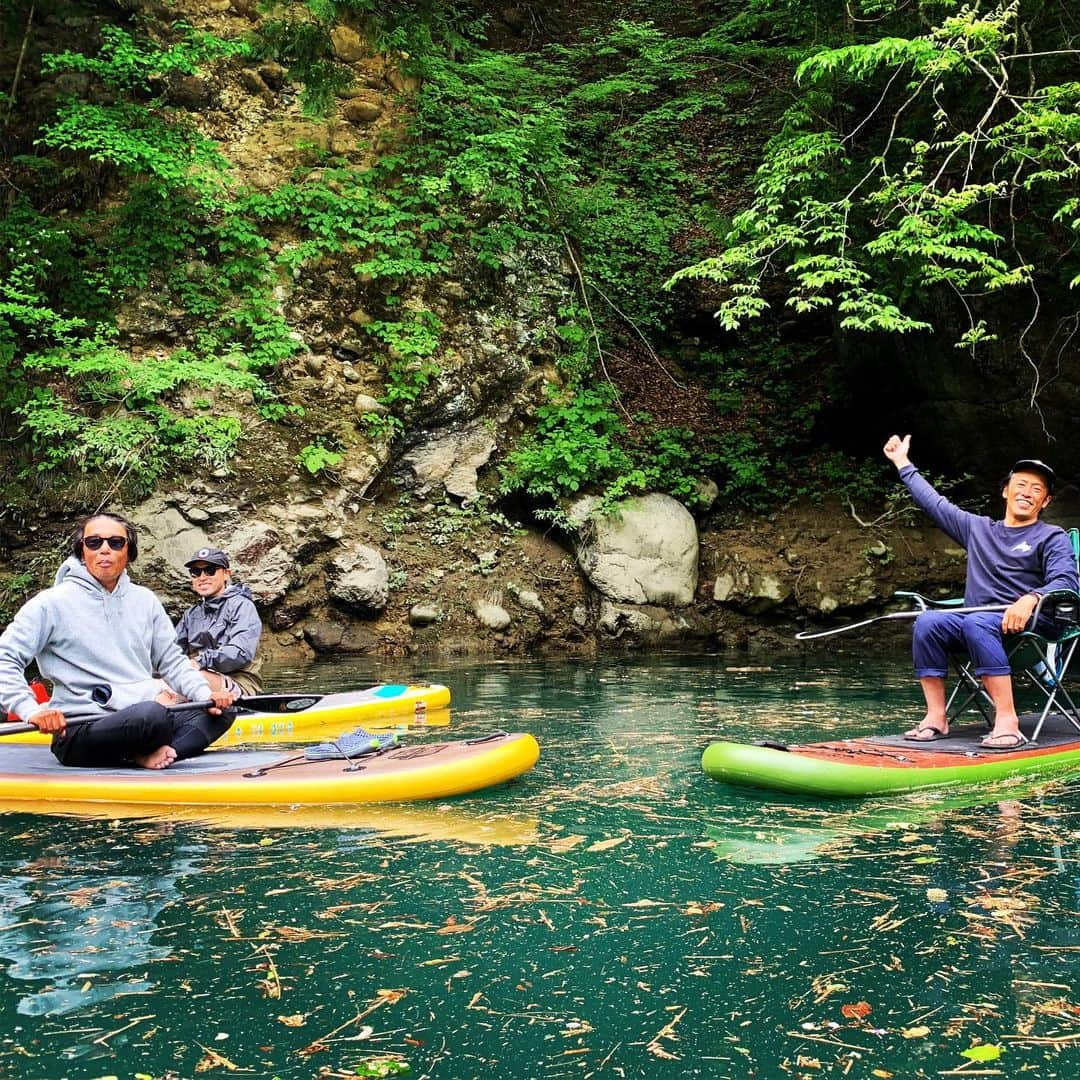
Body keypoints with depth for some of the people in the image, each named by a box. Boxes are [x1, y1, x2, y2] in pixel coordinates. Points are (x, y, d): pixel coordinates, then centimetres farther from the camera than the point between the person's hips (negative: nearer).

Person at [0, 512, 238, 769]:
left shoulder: (145, 600, 13)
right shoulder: (52, 603, -2)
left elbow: (172, 660, 19)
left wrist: (205, 695, 2)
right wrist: (31, 710, -19)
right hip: (79, 731, -6)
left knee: (221, 712, -10)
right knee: (150, 713, -36)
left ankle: (148, 755, -23)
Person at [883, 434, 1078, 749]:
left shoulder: (1052, 537, 7)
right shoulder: (977, 528, 22)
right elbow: (934, 502, 29)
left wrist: (1030, 599, -29)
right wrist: (903, 463, 32)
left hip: (1022, 625, -4)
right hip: (973, 624, 5)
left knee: (977, 622, -37)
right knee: (928, 621, -26)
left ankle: (1007, 720, -41)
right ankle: (936, 717, -26)